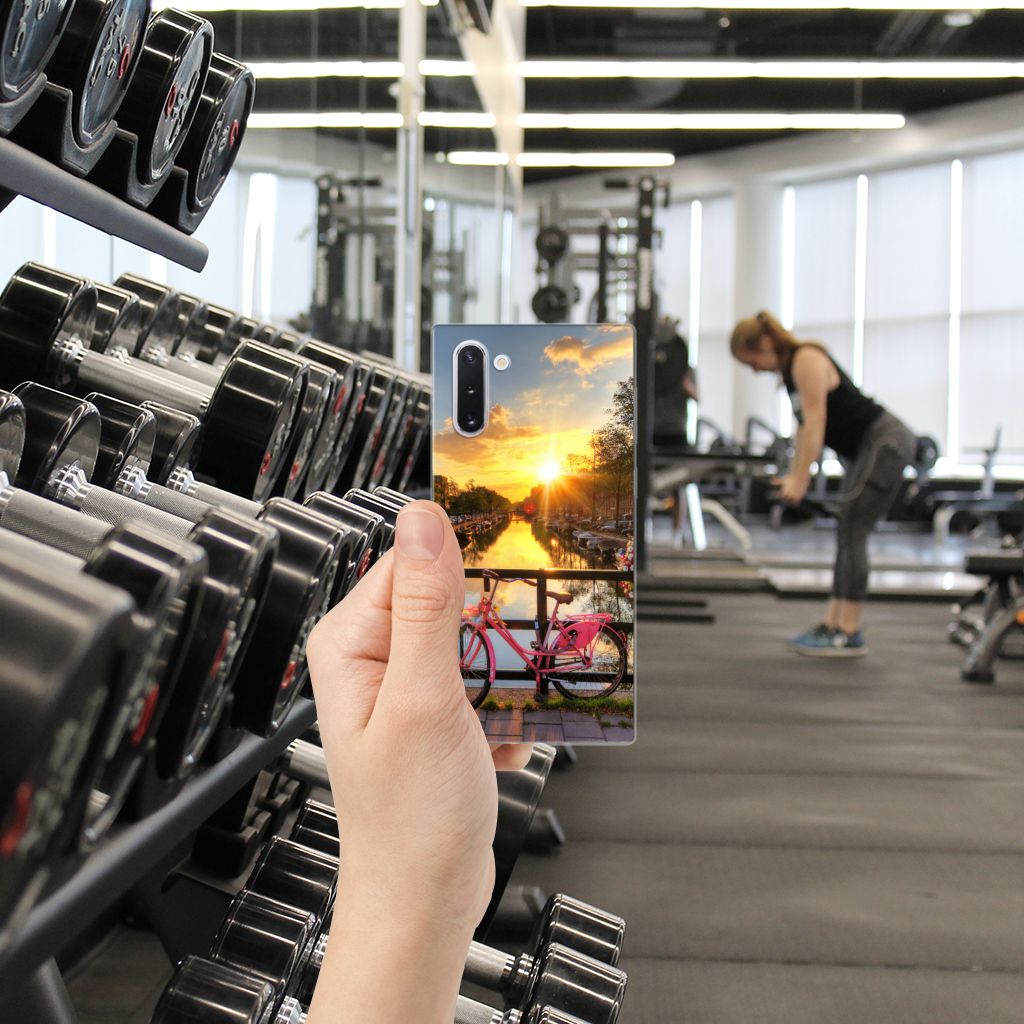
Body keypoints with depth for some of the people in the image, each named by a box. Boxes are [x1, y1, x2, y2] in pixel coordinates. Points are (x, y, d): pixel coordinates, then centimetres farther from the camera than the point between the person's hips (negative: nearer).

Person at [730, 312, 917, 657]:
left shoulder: (807, 360, -16)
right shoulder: (790, 369, 12)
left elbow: (815, 421, -22)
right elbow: (804, 426, 15)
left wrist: (800, 480, -23)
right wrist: (793, 475, 10)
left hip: (887, 443, -10)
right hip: (867, 448, 10)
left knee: (851, 531, -12)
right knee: (848, 534, 9)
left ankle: (849, 634, -10)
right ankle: (832, 624, 13)